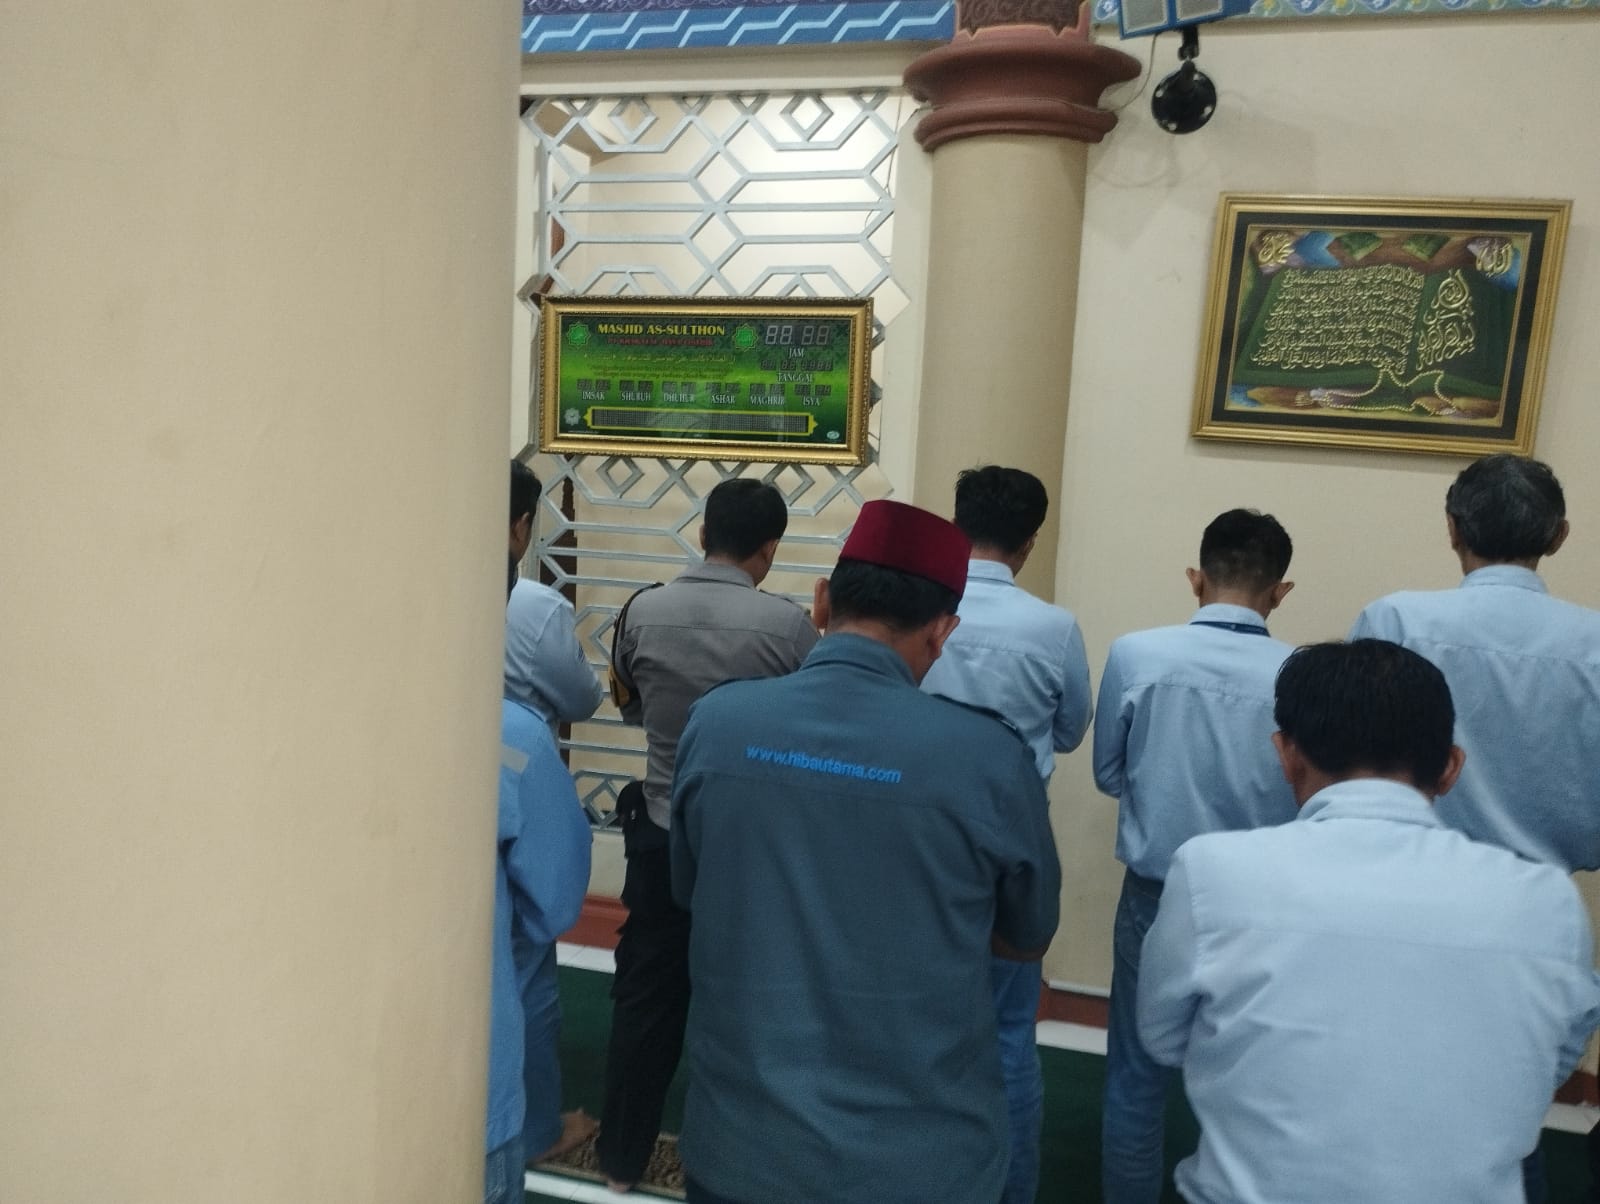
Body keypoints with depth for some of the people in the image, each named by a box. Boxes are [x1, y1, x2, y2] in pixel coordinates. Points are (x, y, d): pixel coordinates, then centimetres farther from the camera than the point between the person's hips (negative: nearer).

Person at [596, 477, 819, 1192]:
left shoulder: (643, 611, -7)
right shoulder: (788, 624, -16)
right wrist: (823, 630, 9)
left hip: (662, 834, 2)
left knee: (646, 996, 16)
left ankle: (623, 1158, 30)